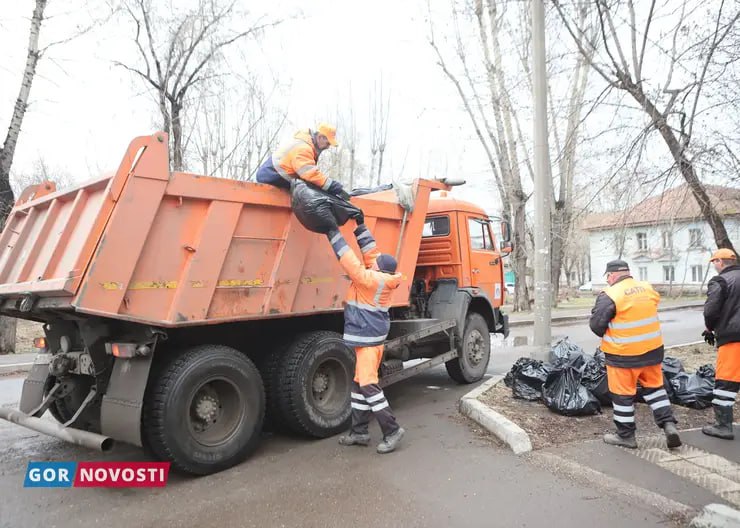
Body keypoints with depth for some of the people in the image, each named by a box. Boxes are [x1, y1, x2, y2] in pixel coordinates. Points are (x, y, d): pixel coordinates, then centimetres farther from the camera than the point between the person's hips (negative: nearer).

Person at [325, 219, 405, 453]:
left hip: (369, 339, -10)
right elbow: (370, 250, 9)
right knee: (360, 383, 14)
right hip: (367, 337, 10)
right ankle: (359, 431, 21)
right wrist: (360, 225, 10)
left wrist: (333, 232, -18)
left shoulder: (370, 279, -23)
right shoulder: (382, 276, 0)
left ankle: (392, 430, 0)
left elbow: (349, 260, -23)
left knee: (368, 385, -7)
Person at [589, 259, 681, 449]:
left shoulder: (610, 296, -17)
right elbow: (648, 315, 16)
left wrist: (609, 337, 6)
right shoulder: (648, 288, 4)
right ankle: (668, 424, 14)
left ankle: (626, 436, 17)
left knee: (622, 393, 7)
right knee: (654, 387, 22)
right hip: (652, 348, 6)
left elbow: (596, 325, -13)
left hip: (623, 354, -6)